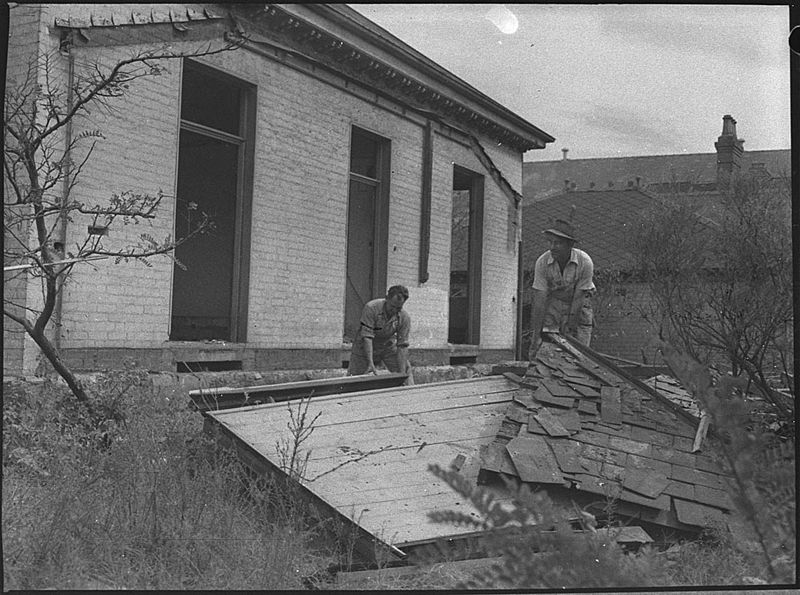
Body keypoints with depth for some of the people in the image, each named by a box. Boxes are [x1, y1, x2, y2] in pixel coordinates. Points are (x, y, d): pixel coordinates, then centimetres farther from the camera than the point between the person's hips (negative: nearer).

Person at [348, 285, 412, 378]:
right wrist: (370, 363, -37)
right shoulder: (371, 308, -29)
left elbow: (402, 346, -20)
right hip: (365, 348, -2)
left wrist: (402, 374, -26)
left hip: (388, 346, 2)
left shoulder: (404, 318, -21)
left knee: (406, 373, -7)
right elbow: (367, 337, -30)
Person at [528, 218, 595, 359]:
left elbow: (578, 298, -22)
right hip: (553, 301, 1)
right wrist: (536, 335, -26)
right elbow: (540, 300, -23)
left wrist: (569, 330, -22)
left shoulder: (585, 262, -27)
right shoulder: (542, 262, -24)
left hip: (580, 301, 0)